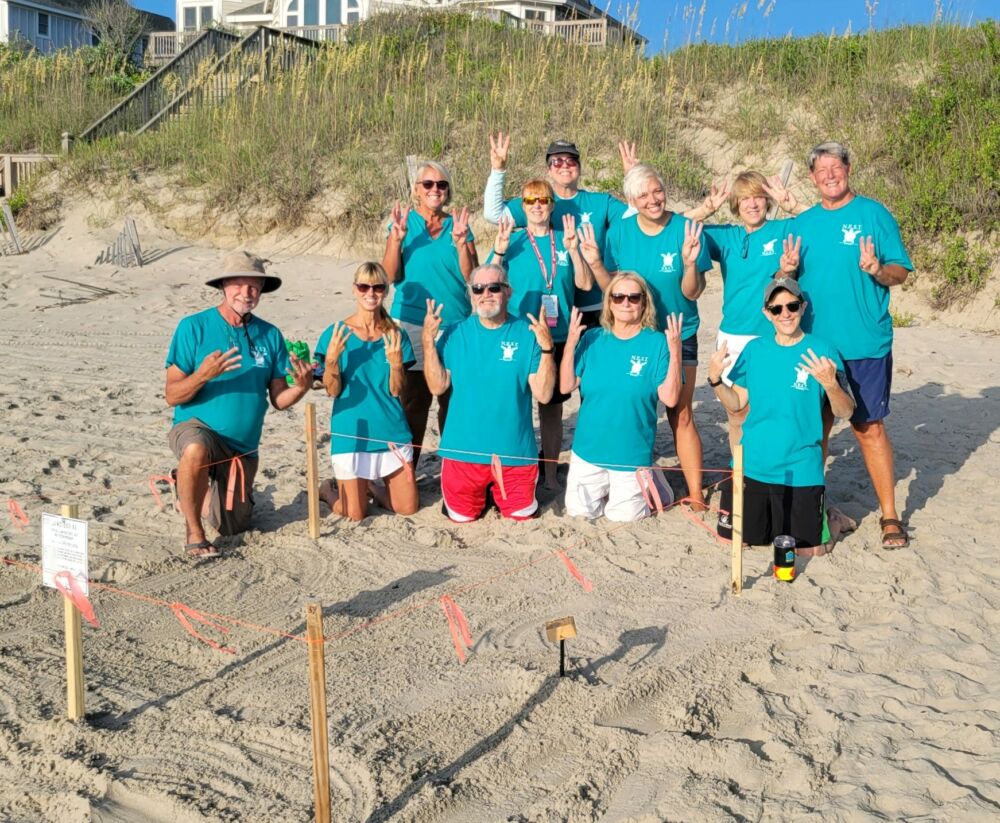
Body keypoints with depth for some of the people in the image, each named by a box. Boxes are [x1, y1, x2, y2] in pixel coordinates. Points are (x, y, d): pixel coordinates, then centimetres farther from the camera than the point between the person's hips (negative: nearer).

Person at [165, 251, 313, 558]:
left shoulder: (270, 335, 0)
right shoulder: (194, 326, -10)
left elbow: (278, 399, 1)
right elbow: (172, 395, -12)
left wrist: (302, 386, -20)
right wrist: (203, 375, -31)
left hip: (243, 447, 4)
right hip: (195, 428, -4)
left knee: (232, 527, 12)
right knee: (196, 450, -40)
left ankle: (206, 487, 44)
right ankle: (194, 533, -17)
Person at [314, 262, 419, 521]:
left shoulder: (395, 335, 1)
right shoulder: (336, 333, -5)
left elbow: (396, 390, -2)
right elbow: (333, 391, -8)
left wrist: (396, 363, -21)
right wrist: (332, 358, -25)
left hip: (391, 430, 3)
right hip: (352, 433, -3)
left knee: (409, 507, 6)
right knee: (355, 514, 3)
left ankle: (373, 485, 35)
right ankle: (328, 489, 34)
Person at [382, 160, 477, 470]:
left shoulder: (457, 224, 8)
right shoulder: (404, 221, 4)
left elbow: (471, 277, -1)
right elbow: (390, 275, -4)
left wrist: (460, 240, -13)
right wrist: (397, 237, -16)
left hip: (455, 324, 2)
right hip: (411, 324, -2)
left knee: (453, 398, 5)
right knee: (413, 400, -1)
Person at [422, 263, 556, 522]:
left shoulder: (528, 332, -8)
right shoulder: (456, 333, -2)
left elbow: (543, 394, -13)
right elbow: (438, 387, -8)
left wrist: (546, 347, -25)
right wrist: (428, 340, -16)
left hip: (515, 451, -1)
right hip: (463, 449, 1)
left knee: (521, 516, 14)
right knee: (462, 517, 14)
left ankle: (498, 491, 43)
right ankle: (479, 495, 44)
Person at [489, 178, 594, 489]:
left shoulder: (565, 240, 5)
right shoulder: (512, 240, 2)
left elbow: (585, 284, -4)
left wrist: (572, 248, -15)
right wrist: (499, 250, -17)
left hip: (558, 336, 2)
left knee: (553, 405, 9)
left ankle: (551, 474, 21)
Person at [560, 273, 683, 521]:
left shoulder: (656, 343, -9)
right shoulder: (592, 339, -1)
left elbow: (670, 398, -15)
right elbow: (566, 386, -6)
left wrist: (675, 353, -26)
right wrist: (570, 344, -18)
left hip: (632, 457, -3)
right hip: (588, 451, 3)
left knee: (622, 517, 4)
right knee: (579, 512, 9)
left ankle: (647, 485, 31)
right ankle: (602, 491, 38)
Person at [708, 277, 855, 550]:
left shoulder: (822, 351, -7)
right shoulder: (754, 349, 3)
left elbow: (845, 412, -8)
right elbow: (737, 404, 8)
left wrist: (830, 384, -27)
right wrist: (715, 379, -9)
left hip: (800, 470, -3)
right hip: (751, 465, 3)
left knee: (809, 546, 0)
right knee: (731, 540, 6)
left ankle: (827, 516, 32)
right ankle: (766, 518, 36)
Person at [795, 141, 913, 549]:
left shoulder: (874, 214, -2)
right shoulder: (803, 223, 10)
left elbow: (901, 271, -4)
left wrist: (877, 269, -24)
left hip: (866, 344, -4)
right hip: (814, 343, 4)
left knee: (870, 428, -1)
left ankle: (890, 516, 9)